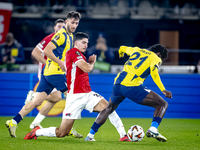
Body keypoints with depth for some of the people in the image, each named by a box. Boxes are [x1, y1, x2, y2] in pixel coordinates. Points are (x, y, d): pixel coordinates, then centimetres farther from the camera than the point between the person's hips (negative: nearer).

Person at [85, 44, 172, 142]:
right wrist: (163, 90, -19)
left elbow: (122, 48, 45)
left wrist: (121, 53, 68)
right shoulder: (155, 58, 8)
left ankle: (90, 135, 27)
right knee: (163, 104, 2)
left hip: (117, 85, 6)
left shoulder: (136, 50, 26)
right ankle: (153, 130, -19)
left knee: (109, 108, 32)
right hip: (133, 87, -6)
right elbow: (154, 72, -13)